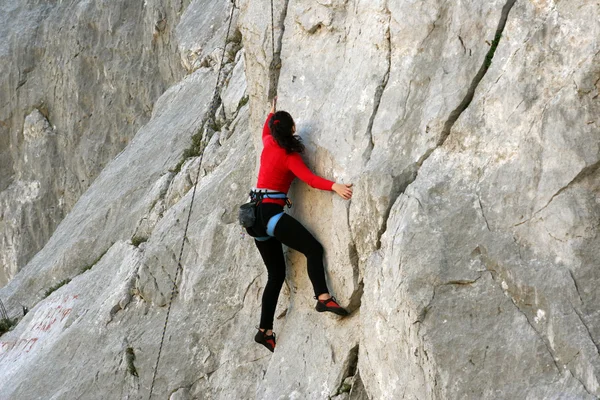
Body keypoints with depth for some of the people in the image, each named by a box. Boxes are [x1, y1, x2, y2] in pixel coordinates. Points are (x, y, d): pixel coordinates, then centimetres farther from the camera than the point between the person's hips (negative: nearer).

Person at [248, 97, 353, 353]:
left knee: (276, 274, 11)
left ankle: (265, 331, 10)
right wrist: (334, 186, -37)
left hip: (256, 214, 8)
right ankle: (323, 297, -39)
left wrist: (272, 113, 50)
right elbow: (310, 179, -25)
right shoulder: (289, 156, -10)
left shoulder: (269, 145, 10)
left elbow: (265, 132, 35)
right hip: (271, 213, -8)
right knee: (313, 248, -18)